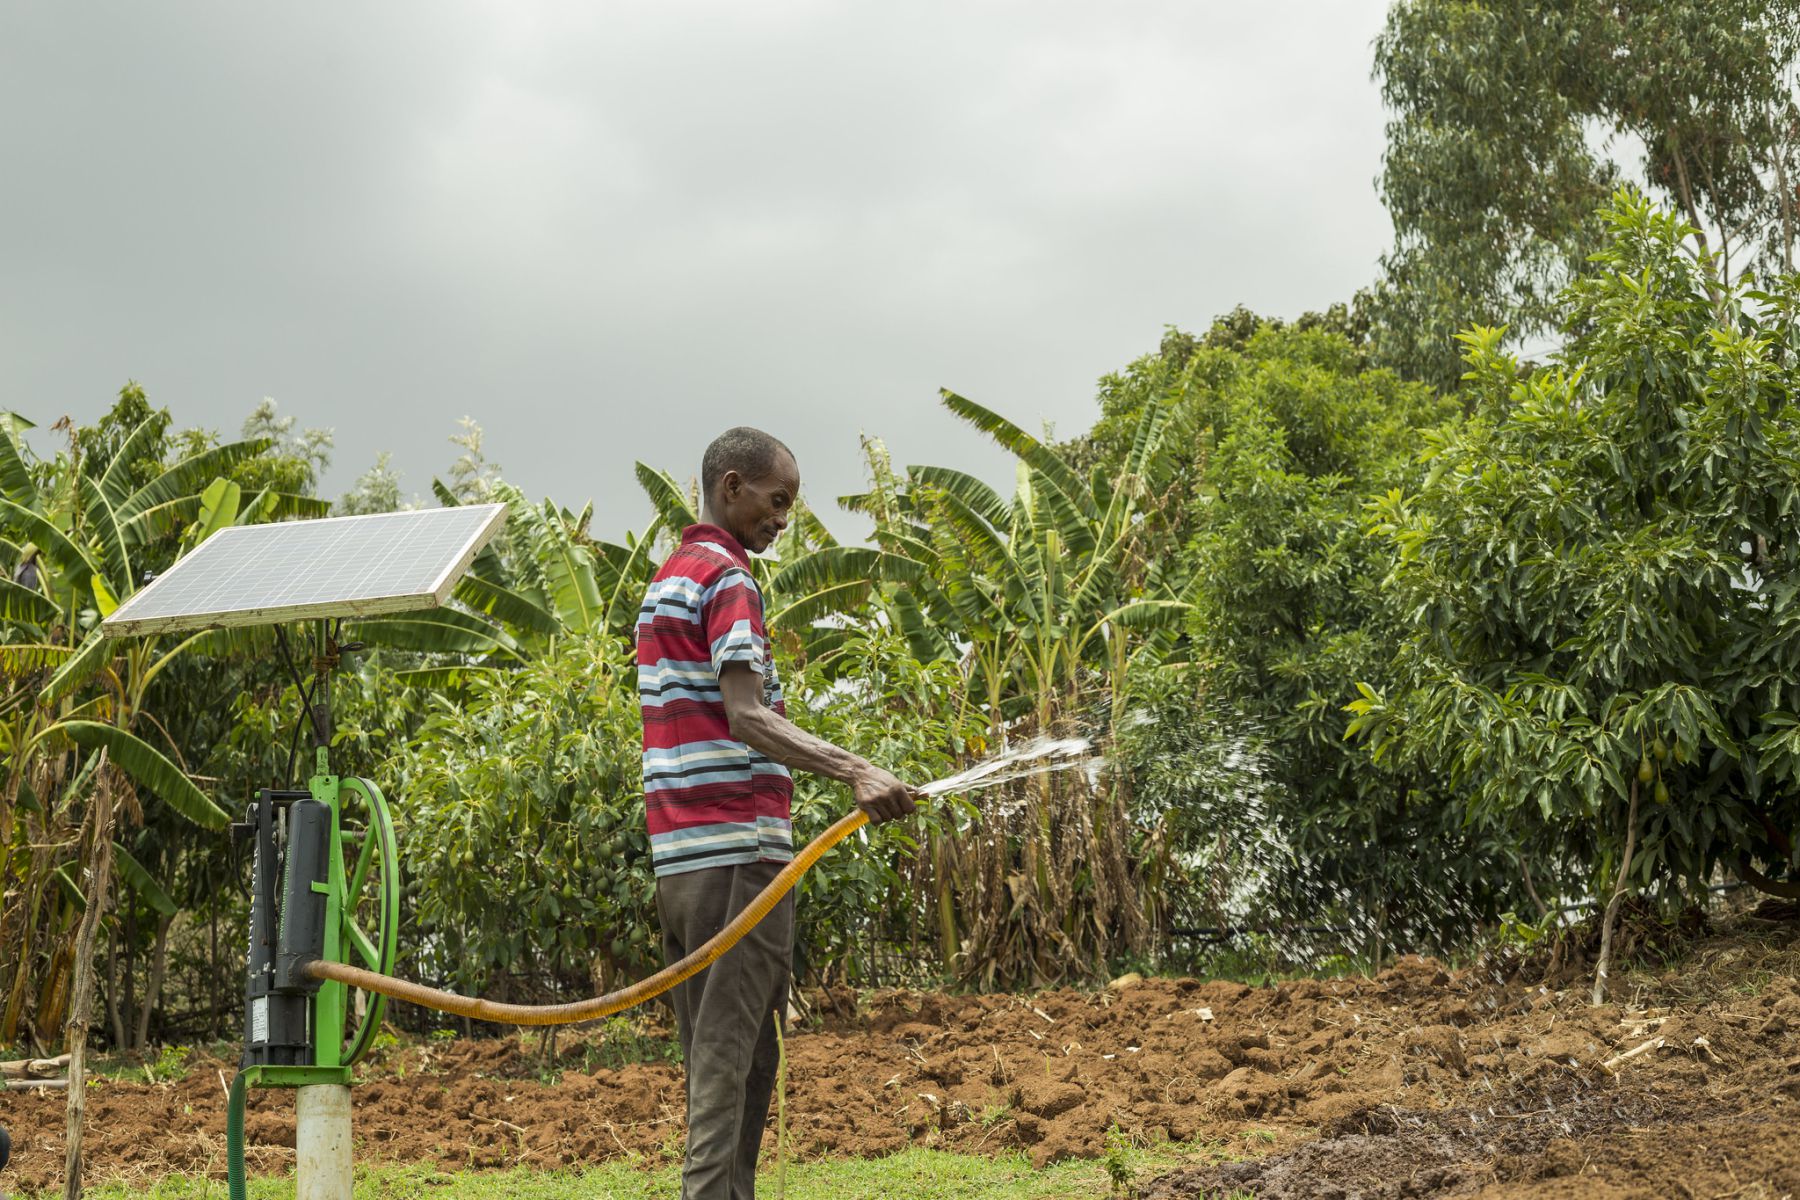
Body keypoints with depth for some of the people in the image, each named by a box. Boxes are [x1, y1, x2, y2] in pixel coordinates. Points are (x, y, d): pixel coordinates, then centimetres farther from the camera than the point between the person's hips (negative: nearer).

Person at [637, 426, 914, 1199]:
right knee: (735, 1051, -9)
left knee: (715, 1050, 10)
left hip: (677, 850, 9)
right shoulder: (727, 579, -9)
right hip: (739, 846, -9)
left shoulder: (664, 582, 20)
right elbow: (746, 717, -21)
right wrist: (855, 772, -33)